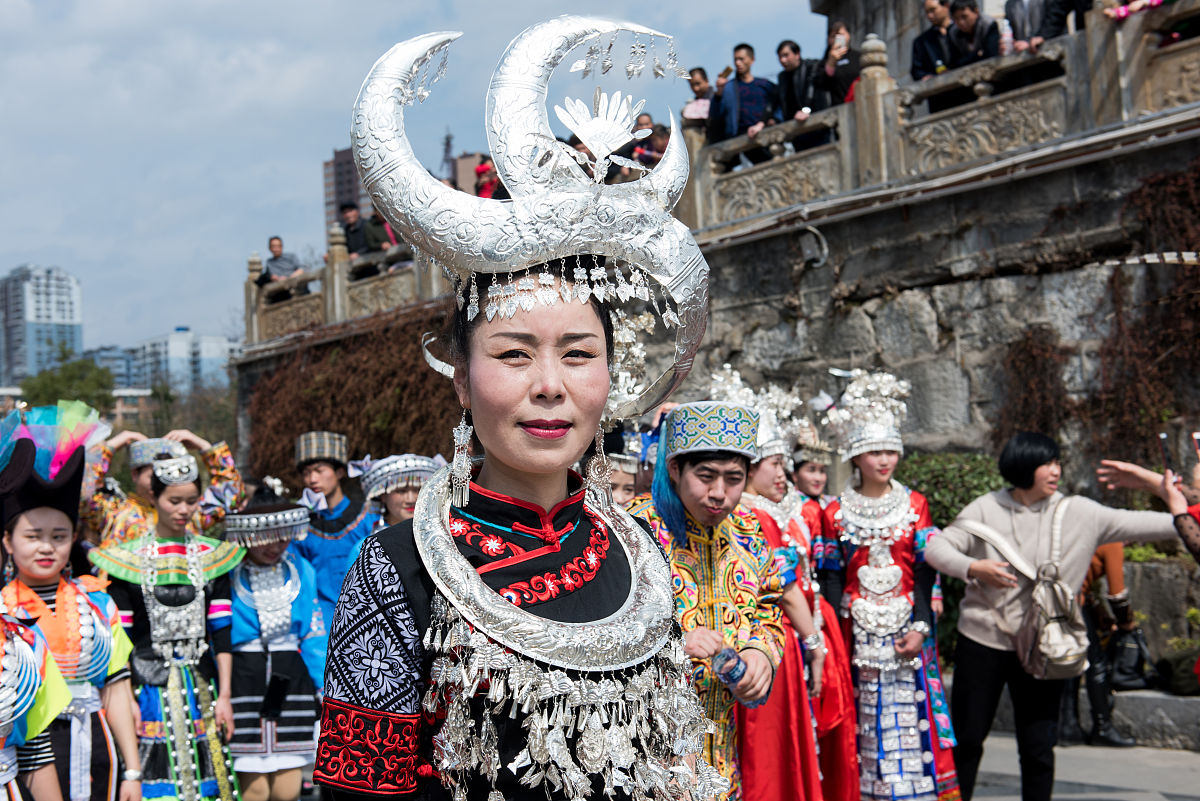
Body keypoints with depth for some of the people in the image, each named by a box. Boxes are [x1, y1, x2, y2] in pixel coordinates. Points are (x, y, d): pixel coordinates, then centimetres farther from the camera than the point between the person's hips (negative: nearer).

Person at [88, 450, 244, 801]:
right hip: (149, 685, -2)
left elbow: (222, 633, 5)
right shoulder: (128, 558, 1)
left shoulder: (212, 555, 8)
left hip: (200, 686, 2)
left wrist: (224, 696, 0)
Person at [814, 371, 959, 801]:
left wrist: (921, 626, -7)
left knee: (908, 718, -2)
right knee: (864, 721, 1)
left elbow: (925, 569, 3)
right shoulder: (836, 513, 4)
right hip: (857, 632, 0)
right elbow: (831, 578, 2)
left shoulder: (915, 505, 6)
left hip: (906, 630, 1)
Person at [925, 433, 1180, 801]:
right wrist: (973, 568, -22)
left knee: (1038, 749, 5)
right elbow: (937, 546, -5)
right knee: (967, 737, 8)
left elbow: (1134, 524, -3)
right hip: (982, 641, -1)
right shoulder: (986, 509, -3)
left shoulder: (1078, 514, -1)